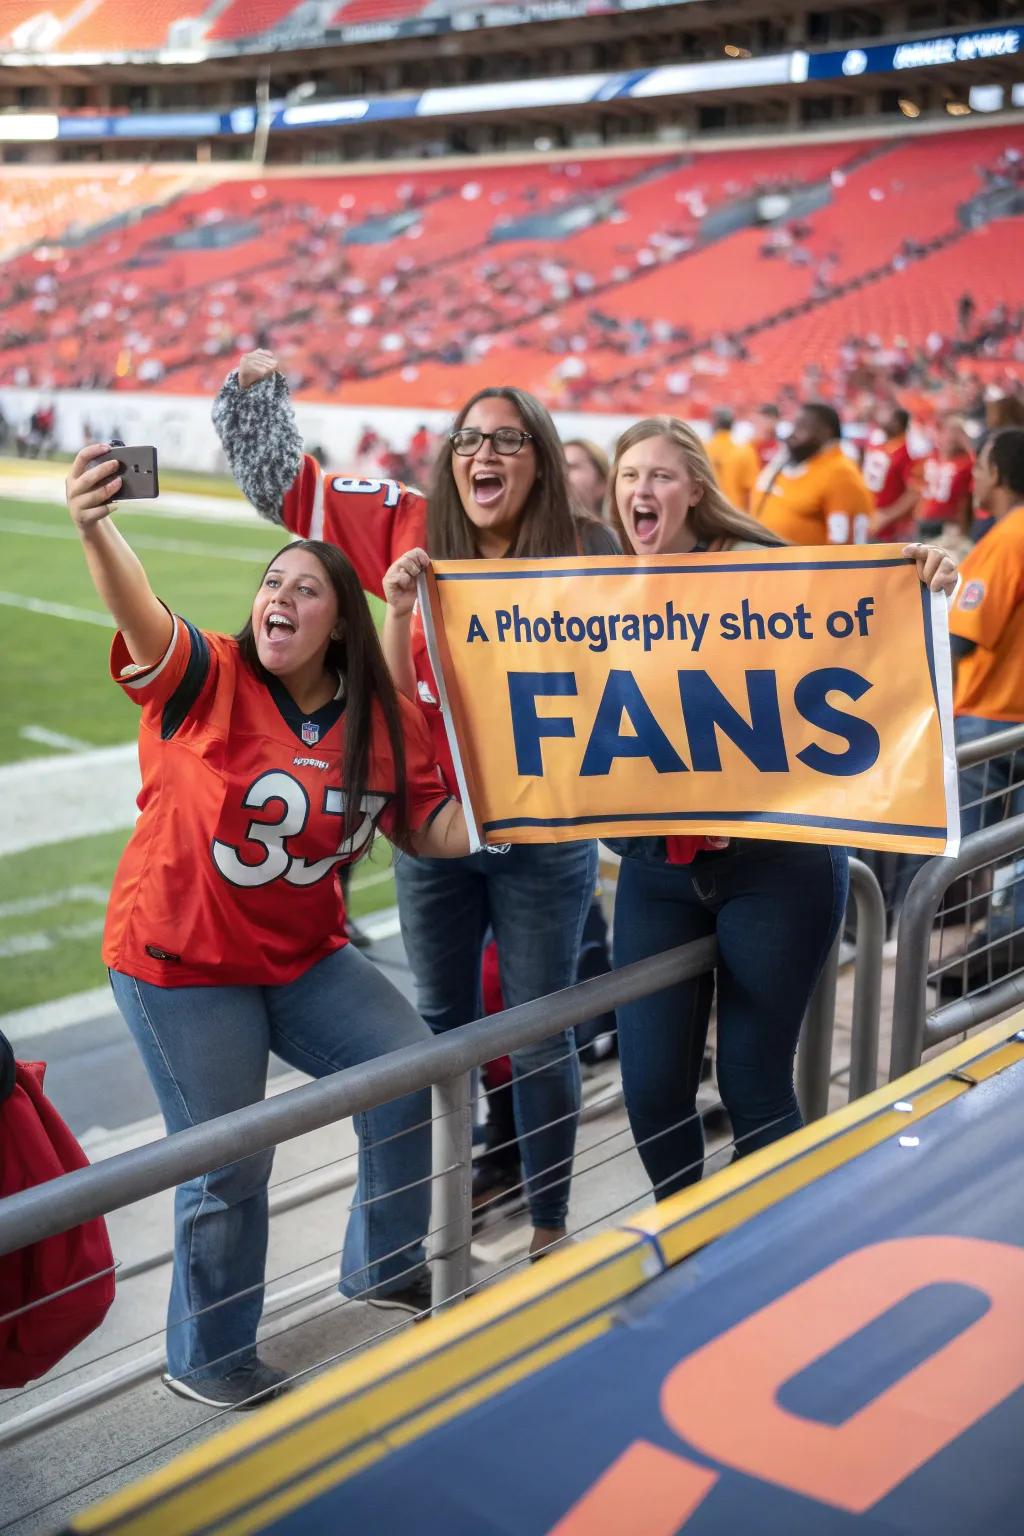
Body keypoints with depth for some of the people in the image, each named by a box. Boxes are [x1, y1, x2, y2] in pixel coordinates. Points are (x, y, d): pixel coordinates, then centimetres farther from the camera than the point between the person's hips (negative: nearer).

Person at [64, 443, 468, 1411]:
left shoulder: (379, 722, -3)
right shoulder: (206, 680, -17)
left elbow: (434, 832, 1)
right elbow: (138, 613, -37)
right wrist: (94, 531, -57)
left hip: (302, 955, 5)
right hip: (181, 963, -5)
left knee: (412, 1068, 3)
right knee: (228, 1165, 1)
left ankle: (380, 1266, 31)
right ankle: (206, 1361, 27)